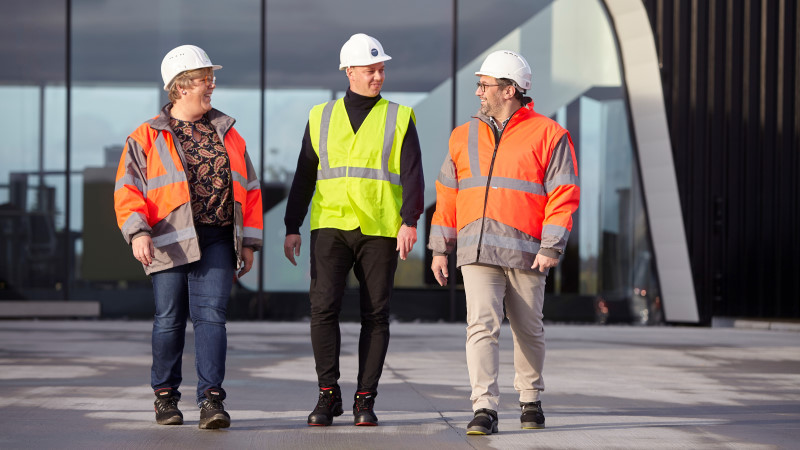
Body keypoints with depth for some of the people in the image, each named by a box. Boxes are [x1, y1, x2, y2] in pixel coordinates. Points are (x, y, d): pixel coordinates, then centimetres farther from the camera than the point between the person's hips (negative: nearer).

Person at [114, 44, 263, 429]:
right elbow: (128, 190, -2)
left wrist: (249, 243, 11)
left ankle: (211, 399, -12)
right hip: (171, 241, -2)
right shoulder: (147, 137, 4)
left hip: (217, 241, 2)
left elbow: (249, 190, 17)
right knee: (169, 320, 4)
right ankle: (165, 396, 19)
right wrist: (137, 232, -18)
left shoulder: (227, 133, 15)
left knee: (211, 315, -9)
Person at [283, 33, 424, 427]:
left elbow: (412, 175, -2)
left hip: (380, 231, -1)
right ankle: (329, 395, -2)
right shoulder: (321, 118, 11)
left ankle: (365, 398, 8)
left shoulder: (399, 118, 5)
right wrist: (292, 227, 9)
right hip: (330, 227, 1)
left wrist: (410, 221, -16)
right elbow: (304, 177, 14)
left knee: (375, 315, 1)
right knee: (323, 307, -11)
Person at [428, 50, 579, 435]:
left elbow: (563, 195, -6)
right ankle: (484, 410, -14)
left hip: (526, 252, -2)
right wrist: (440, 247, 10)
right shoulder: (464, 136, 12)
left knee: (528, 330, 9)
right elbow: (447, 194, 14)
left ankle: (530, 399, 30)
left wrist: (552, 247, -14)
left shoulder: (547, 135, -1)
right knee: (481, 326, -11)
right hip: (477, 250, 2)